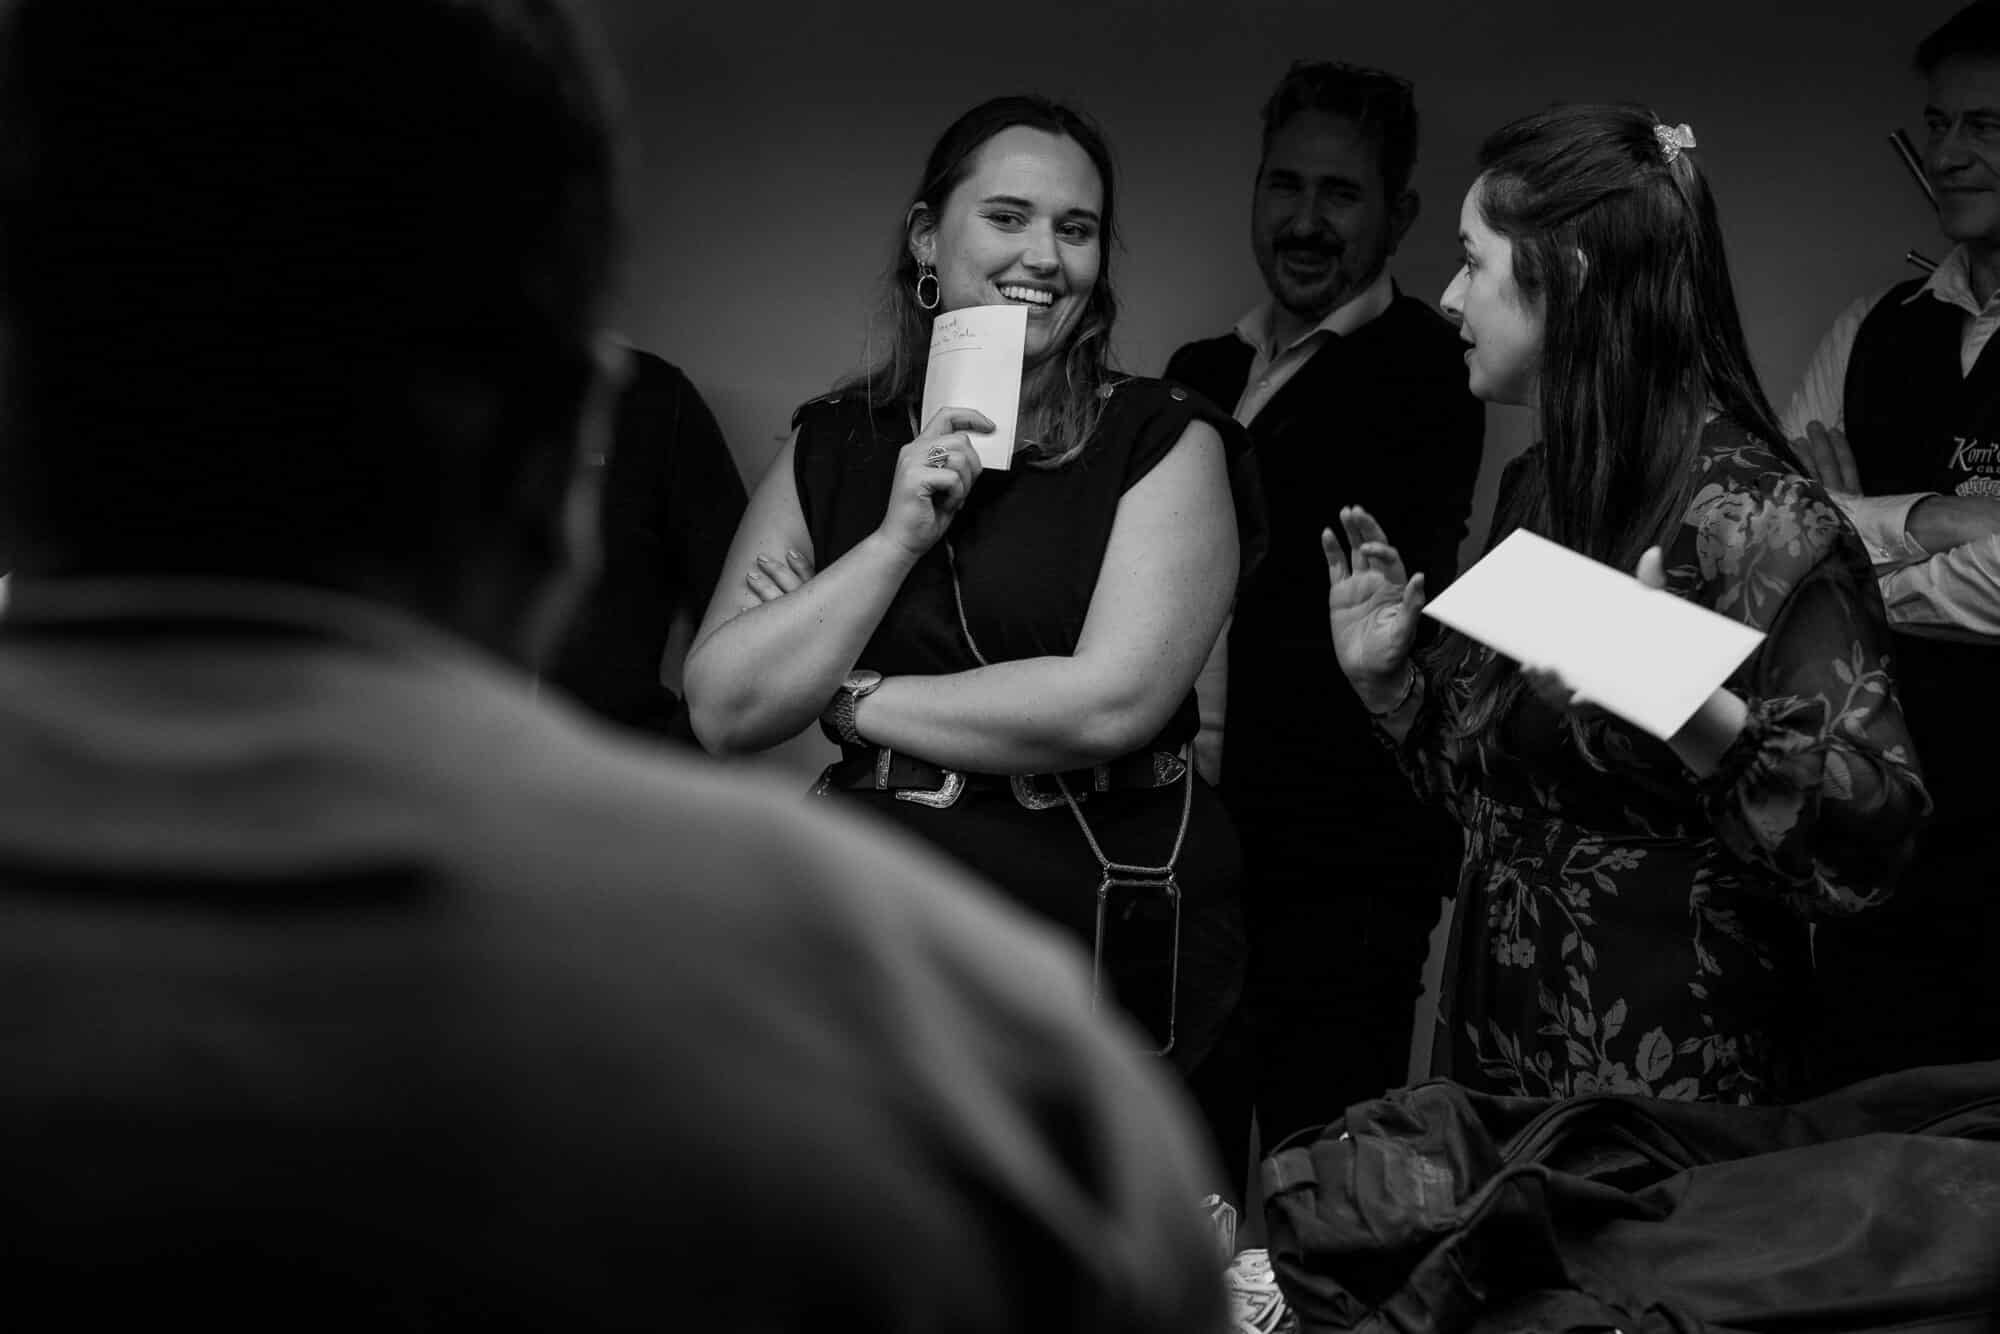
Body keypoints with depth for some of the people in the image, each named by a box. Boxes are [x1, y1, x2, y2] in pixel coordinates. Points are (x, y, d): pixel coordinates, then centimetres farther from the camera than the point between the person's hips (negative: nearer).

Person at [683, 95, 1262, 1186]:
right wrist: (898, 538, -12)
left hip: (1110, 931, -2)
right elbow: (721, 712, -2)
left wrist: (852, 698, -7)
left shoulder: (1163, 443, -3)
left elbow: (1109, 704, -16)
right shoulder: (833, 446, 7)